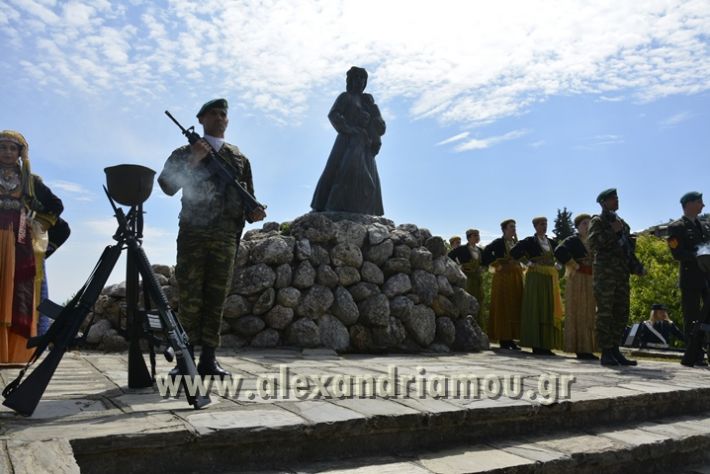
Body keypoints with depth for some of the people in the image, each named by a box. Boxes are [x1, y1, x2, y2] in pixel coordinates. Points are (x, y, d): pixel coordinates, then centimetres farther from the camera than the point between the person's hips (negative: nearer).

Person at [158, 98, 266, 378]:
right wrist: (192, 161, -11)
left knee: (216, 300, 0)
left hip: (226, 237, 2)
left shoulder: (239, 158, 20)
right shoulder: (184, 153, 14)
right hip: (193, 233, -1)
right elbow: (167, 186, 0)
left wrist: (253, 213, -4)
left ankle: (208, 358, 4)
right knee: (190, 299, -6)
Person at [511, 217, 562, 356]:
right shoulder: (530, 241, -2)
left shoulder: (552, 242, 14)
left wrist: (555, 267, 6)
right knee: (536, 310, -6)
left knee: (550, 311, 6)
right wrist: (528, 262, -6)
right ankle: (536, 345, -4)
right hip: (535, 278, -6)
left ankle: (546, 345, 12)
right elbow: (514, 251, -7)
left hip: (550, 279, 6)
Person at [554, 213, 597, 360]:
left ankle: (587, 349, 13)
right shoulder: (572, 240, -4)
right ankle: (580, 349, -6)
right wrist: (575, 265, -16)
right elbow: (559, 251, -22)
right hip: (577, 281, -8)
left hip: (591, 282, 8)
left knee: (590, 316, 8)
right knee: (578, 315, -7)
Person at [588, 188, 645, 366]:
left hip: (622, 273, 7)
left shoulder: (622, 223, 22)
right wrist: (612, 232, -13)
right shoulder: (597, 221, 2)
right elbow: (593, 245, -12)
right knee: (605, 313, -7)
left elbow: (628, 249, 23)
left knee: (621, 314, 6)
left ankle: (615, 351, 12)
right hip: (605, 272, -7)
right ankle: (606, 353, -5)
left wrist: (638, 267, 11)